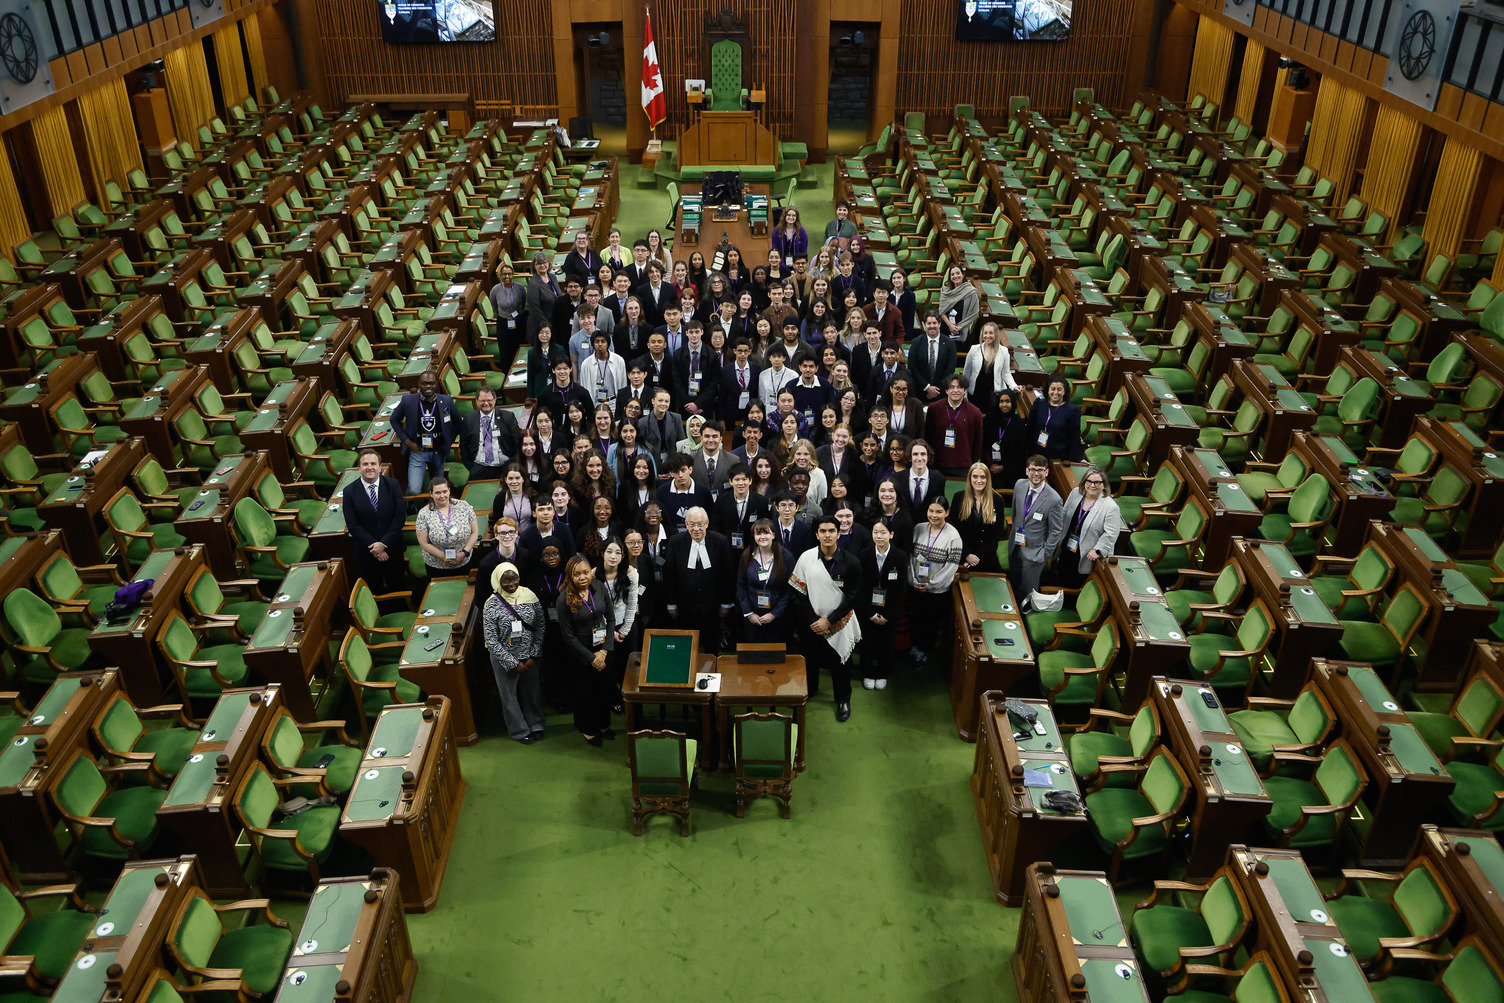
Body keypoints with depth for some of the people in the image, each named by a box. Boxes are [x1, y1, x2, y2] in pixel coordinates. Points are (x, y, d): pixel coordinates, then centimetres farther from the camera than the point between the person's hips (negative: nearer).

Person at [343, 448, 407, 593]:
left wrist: (384, 544, -16)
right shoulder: (349, 491, -8)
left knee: (398, 587, 15)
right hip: (364, 552, -1)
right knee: (374, 592, 13)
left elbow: (400, 516, -9)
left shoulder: (392, 485, -6)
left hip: (392, 547, 1)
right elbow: (352, 525, -10)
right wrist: (374, 546, -17)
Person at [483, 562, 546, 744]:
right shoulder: (492, 605, -19)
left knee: (533, 690, 19)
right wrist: (513, 663, -15)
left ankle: (535, 724, 41)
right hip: (504, 658, -3)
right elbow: (491, 641, -16)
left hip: (530, 656, 3)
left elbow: (540, 626, -3)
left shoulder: (529, 596, -10)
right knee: (510, 695, 14)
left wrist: (533, 656, -8)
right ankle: (519, 730, 35)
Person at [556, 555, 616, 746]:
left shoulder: (599, 588, -9)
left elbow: (610, 619, -2)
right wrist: (591, 658, -13)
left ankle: (603, 724, 41)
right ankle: (587, 729, 36)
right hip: (580, 652, -3)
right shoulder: (564, 600, -20)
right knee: (585, 691, 13)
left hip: (603, 648, 4)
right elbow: (568, 636, -14)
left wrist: (604, 651, -9)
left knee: (605, 686, 17)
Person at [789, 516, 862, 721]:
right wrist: (813, 620, -9)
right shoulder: (806, 558, -10)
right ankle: (809, 689, 46)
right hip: (811, 623, 1)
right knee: (810, 657, 19)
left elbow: (852, 596, -9)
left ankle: (843, 700, 33)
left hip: (839, 622, -1)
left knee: (840, 663, 11)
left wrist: (829, 621, -13)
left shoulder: (851, 562, -13)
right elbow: (798, 592, -5)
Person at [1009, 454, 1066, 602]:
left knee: (1028, 589, 11)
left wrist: (1045, 555, -11)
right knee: (1013, 583, 23)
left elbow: (1056, 531, -14)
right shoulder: (1019, 486, -8)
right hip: (1015, 545, 5)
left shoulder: (1053, 499, -24)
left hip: (1033, 552, -5)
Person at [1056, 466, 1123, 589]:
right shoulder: (1075, 493, -2)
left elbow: (1111, 534, -20)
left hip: (1086, 556, -6)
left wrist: (1098, 550, -22)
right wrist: (1060, 539, 12)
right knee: (1063, 581, 20)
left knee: (1074, 586, 6)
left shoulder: (1111, 507, -21)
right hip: (1066, 548, 6)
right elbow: (1064, 516, 10)